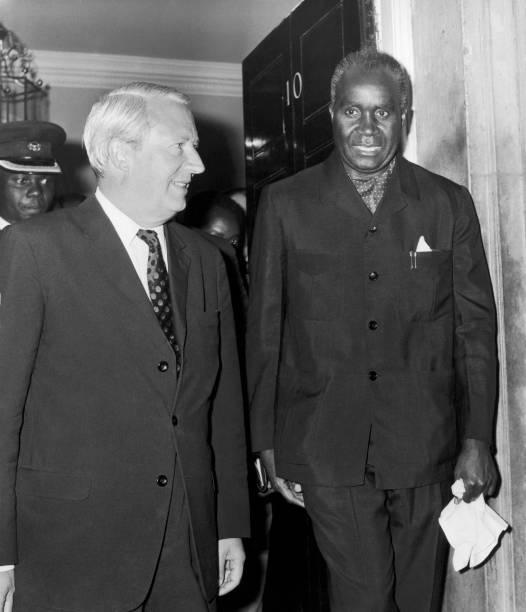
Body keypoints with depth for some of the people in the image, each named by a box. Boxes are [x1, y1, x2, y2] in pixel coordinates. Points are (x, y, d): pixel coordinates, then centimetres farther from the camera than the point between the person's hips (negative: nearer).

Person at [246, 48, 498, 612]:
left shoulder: (449, 204, 4)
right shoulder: (284, 205, 1)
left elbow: (476, 327, 6)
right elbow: (263, 332, 3)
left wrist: (477, 441, 2)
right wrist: (267, 444, 2)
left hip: (426, 452, 2)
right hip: (327, 453, -1)